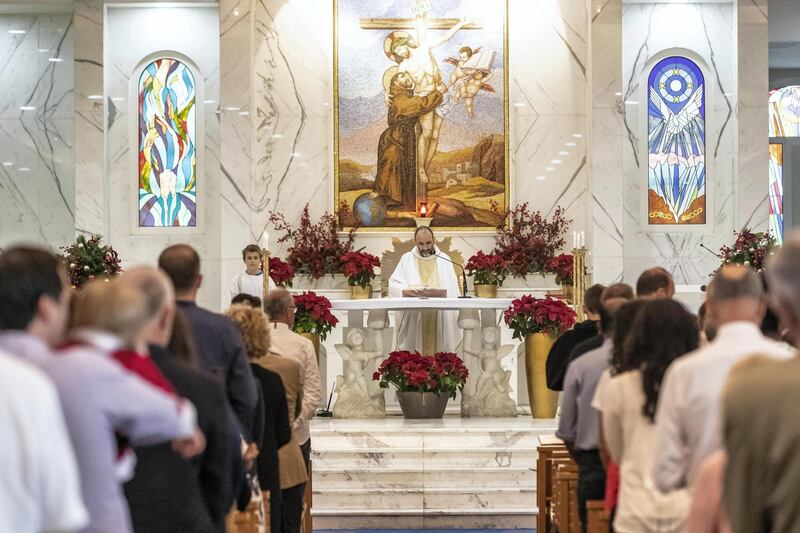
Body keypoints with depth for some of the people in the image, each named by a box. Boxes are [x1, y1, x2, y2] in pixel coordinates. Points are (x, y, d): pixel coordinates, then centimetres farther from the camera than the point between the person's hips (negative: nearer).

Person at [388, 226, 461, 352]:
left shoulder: (444, 260, 11)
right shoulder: (406, 259, 8)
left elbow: (453, 291, 9)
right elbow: (393, 285, -1)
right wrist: (407, 291, -20)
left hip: (441, 319, 1)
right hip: (412, 319, -1)